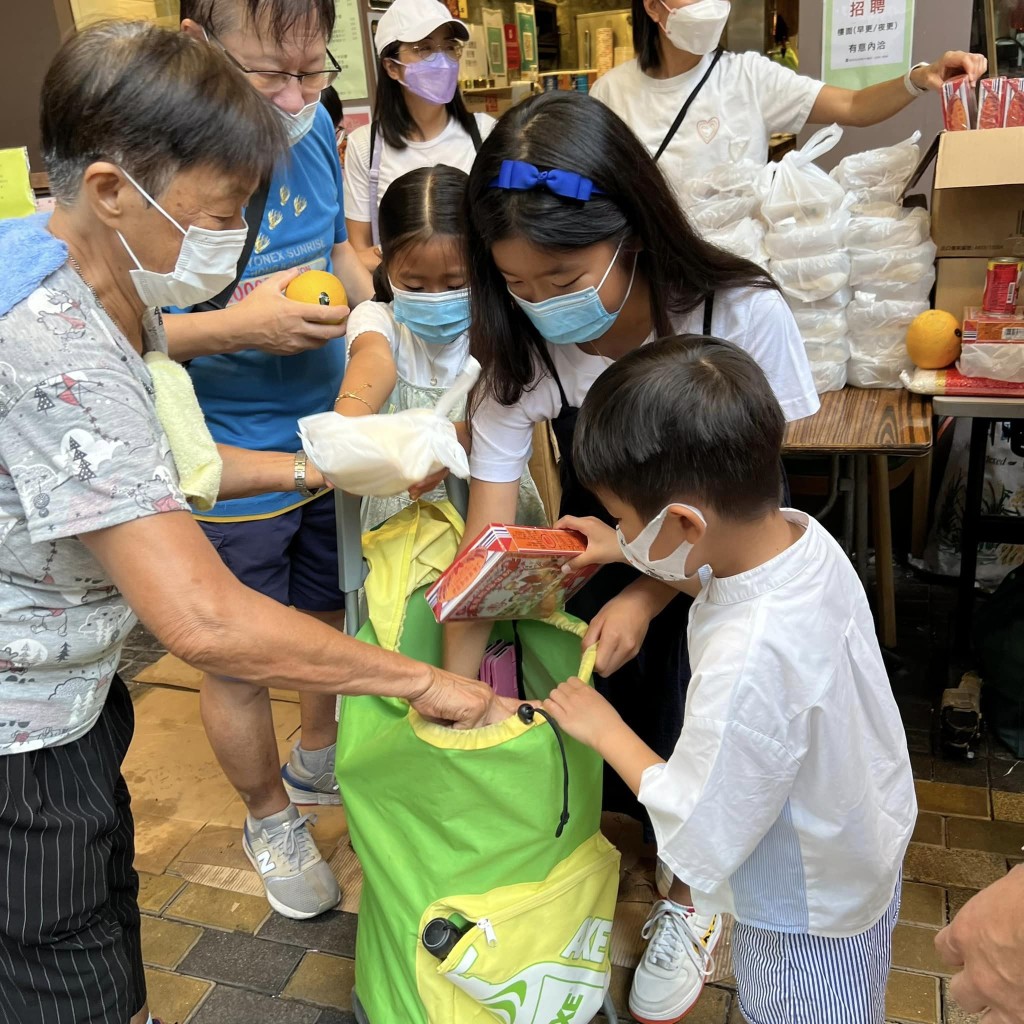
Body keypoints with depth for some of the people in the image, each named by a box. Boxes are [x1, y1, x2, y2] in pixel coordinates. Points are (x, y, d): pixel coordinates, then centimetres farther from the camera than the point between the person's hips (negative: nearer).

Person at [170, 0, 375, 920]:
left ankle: (317, 764, 53)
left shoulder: (315, 128, -3)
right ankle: (270, 818, 43)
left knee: (336, 619, 24)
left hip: (329, 442, 6)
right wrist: (237, 329, -30)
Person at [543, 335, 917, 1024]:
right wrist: (626, 552, 4)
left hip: (812, 916, -5)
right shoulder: (800, 534, -19)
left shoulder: (748, 667, -41)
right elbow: (736, 578, 7)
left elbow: (697, 838, -26)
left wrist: (605, 732, -15)